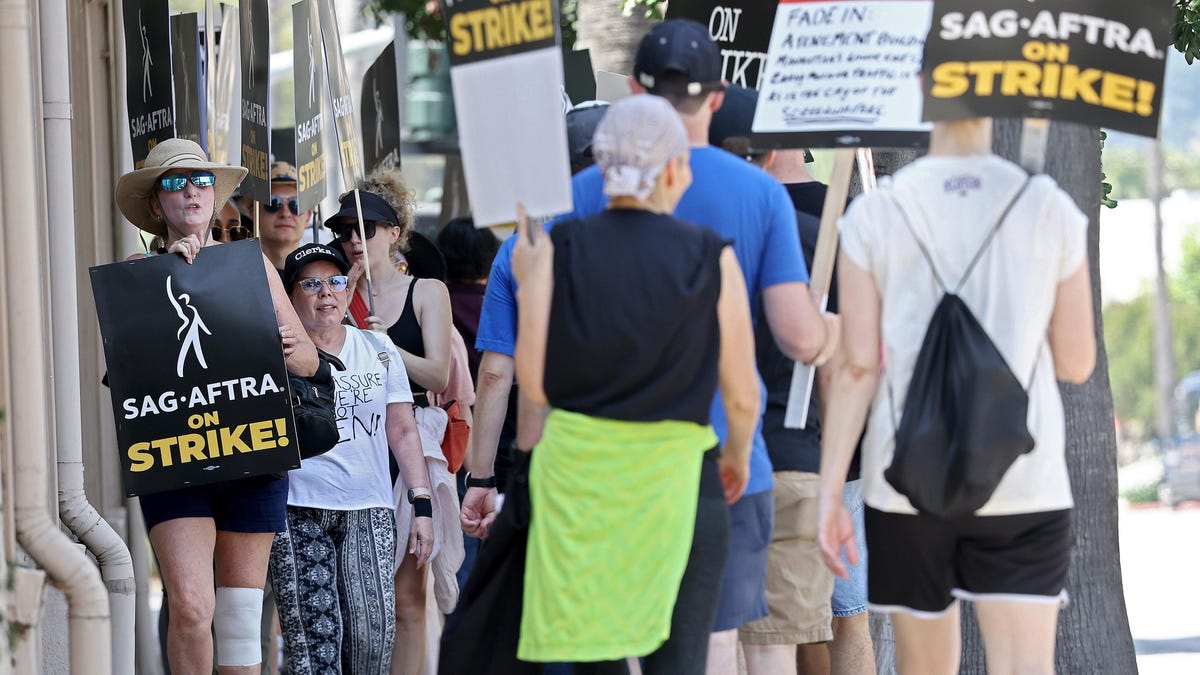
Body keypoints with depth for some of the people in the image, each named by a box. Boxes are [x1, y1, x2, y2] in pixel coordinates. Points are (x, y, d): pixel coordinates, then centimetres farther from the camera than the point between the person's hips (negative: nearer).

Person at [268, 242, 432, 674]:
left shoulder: (379, 352, 13)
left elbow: (403, 432, 13)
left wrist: (422, 506, 5)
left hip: (369, 511, 3)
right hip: (299, 512, -3)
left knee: (373, 635, -8)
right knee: (313, 638, -9)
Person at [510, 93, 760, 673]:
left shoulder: (554, 251, -3)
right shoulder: (711, 259, -3)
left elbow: (535, 385, -2)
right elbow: (741, 395, 1)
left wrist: (528, 270, 7)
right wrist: (738, 453, 23)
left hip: (575, 476, 2)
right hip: (672, 477, -1)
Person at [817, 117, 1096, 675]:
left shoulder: (874, 213, -2)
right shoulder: (1051, 209, -1)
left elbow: (857, 364, -5)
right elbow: (1076, 363, 5)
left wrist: (830, 494, -2)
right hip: (1024, 482, -1)